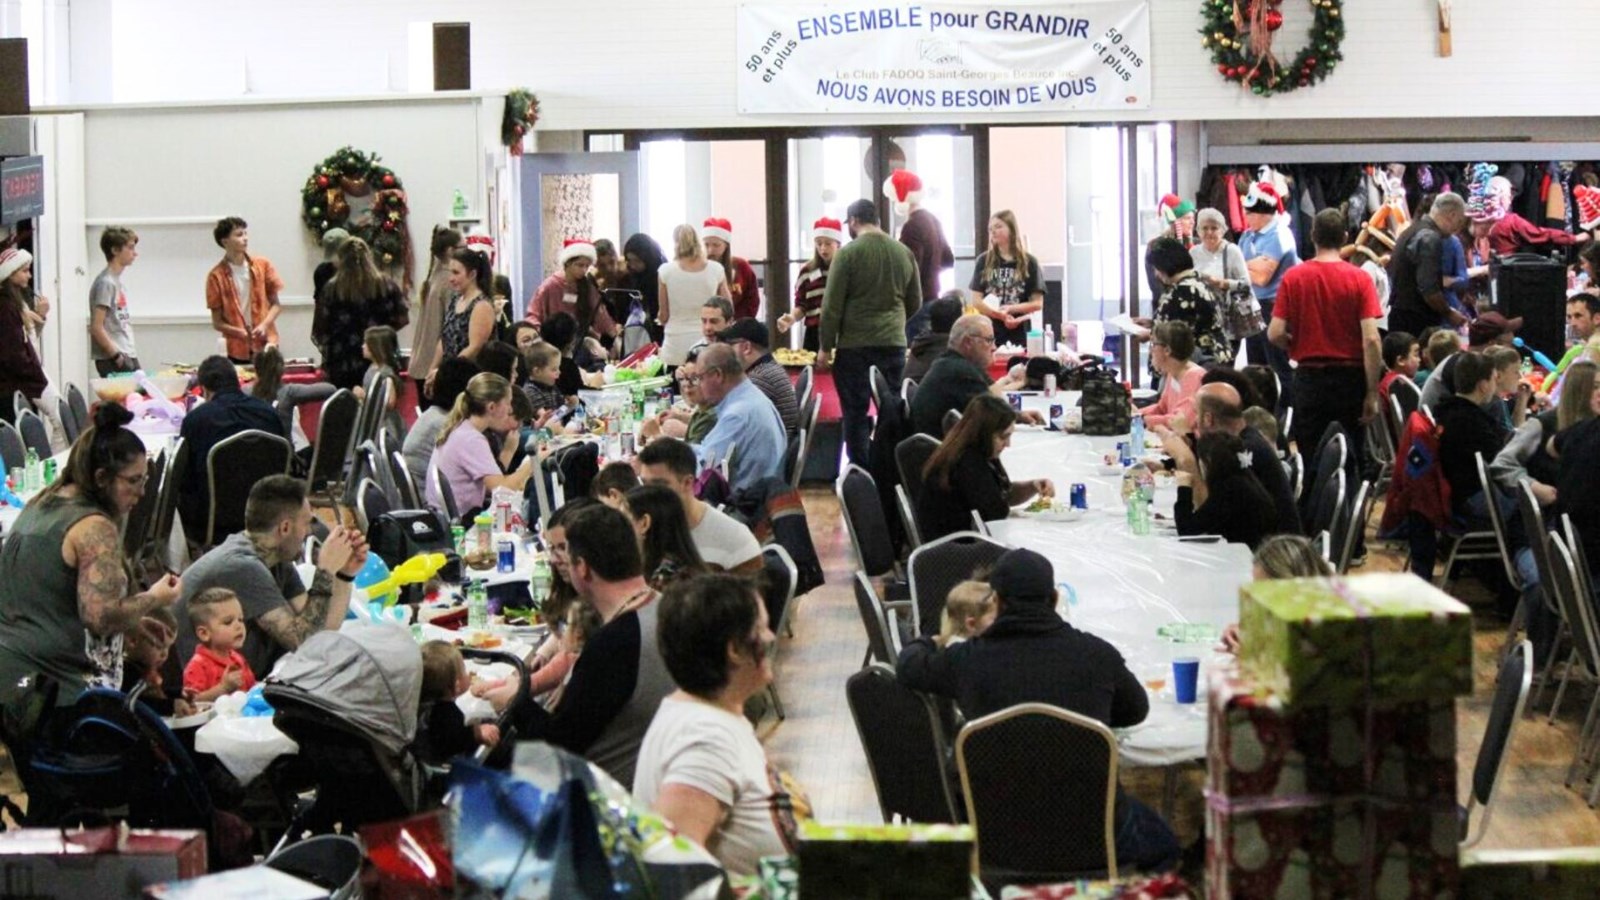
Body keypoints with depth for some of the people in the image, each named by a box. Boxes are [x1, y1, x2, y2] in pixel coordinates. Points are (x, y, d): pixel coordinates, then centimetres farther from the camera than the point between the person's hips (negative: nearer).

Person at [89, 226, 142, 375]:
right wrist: (117, 357, -16)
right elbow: (96, 327, -17)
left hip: (127, 356, 9)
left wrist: (130, 356, 14)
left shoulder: (117, 280, 15)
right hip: (112, 362, -9)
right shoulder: (106, 283, -12)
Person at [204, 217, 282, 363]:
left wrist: (264, 325, -11)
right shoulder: (217, 276, -3)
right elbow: (217, 322, -1)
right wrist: (241, 333, -17)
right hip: (238, 351, -2)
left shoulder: (263, 265, 4)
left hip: (266, 344, 2)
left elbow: (275, 304, 7)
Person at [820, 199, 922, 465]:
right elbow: (915, 302, 15)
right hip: (894, 343, 4)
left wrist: (825, 347, -1)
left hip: (854, 344, -4)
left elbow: (832, 305, -8)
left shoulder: (848, 253, -8)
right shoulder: (904, 253, 6)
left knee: (856, 413, 2)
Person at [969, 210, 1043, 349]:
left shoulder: (1029, 262, 4)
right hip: (989, 333, 1)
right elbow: (976, 301, 2)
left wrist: (1010, 309, -12)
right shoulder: (983, 261, 7)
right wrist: (1001, 316, -13)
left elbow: (1037, 303, 3)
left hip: (1019, 334, -1)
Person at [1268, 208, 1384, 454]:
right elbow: (1371, 340, -13)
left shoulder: (1293, 277, -4)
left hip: (1309, 378, 0)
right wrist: (1372, 394, -8)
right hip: (1350, 378, 0)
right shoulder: (1359, 279, -7)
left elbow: (1275, 334, -8)